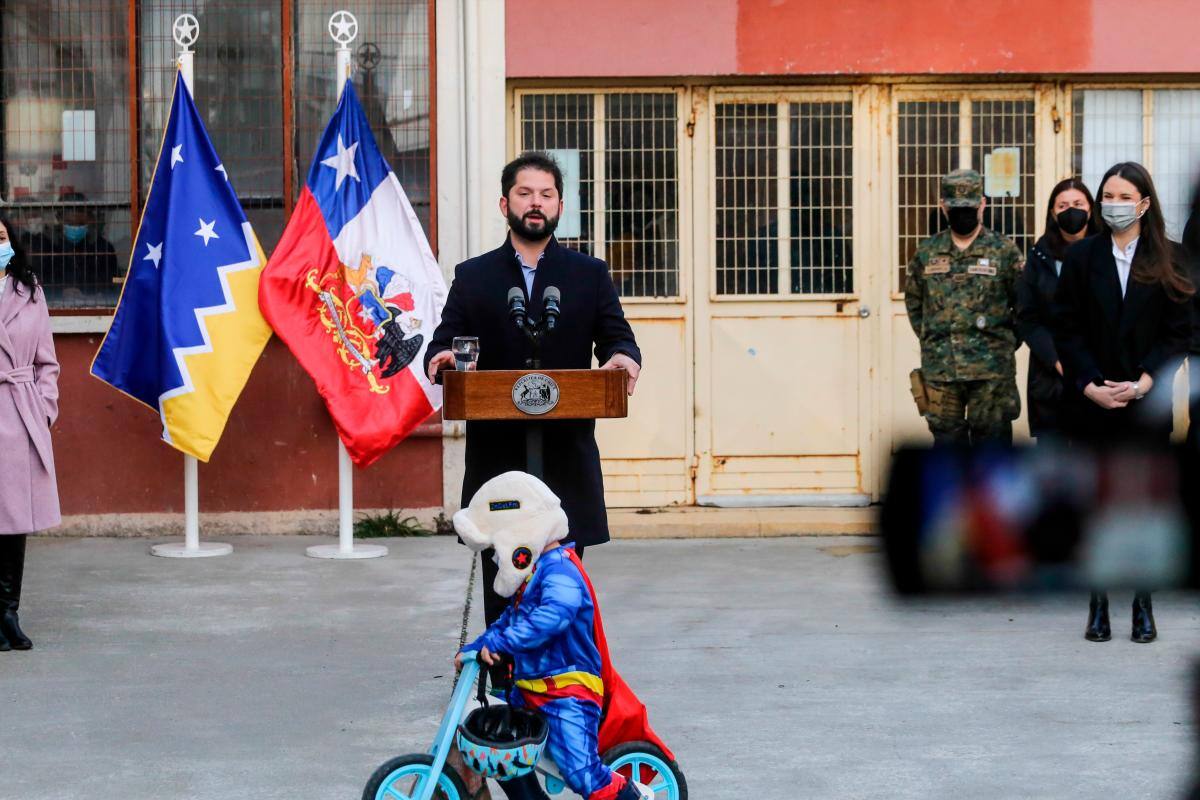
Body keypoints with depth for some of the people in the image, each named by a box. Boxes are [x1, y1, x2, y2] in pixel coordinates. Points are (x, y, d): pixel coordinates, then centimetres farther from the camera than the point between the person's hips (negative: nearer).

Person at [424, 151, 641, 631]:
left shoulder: (590, 275, 13)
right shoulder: (472, 277, 12)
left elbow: (616, 337, 3)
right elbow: (444, 344, 5)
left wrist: (623, 357, -21)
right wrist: (441, 358, -19)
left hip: (567, 456, 0)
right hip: (497, 453, 0)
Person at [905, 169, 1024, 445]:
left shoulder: (1004, 251, 0)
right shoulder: (926, 253, 8)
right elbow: (913, 301, 19)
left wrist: (1005, 342, -1)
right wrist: (930, 340, 12)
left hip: (992, 370, -3)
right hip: (939, 369, 3)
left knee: (992, 439, 1)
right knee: (947, 438, 8)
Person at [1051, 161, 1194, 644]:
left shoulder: (1169, 259, 2)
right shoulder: (1081, 256, 4)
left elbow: (1179, 331, 0)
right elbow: (1066, 328, 1)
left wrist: (1144, 382, -12)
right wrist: (1089, 385, -10)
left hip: (1147, 403, 0)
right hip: (1091, 402, 1)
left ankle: (1143, 605, 10)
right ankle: (1098, 604, 9)